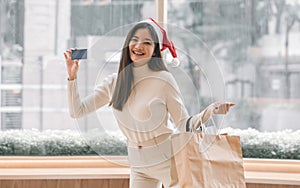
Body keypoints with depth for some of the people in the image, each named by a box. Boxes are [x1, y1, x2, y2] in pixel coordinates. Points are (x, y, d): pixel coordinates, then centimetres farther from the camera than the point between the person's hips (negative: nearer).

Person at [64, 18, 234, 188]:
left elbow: (184, 125, -11)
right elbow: (78, 111, 4)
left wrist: (209, 111, -28)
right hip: (138, 166, 4)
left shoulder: (163, 80, -10)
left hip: (167, 160, -4)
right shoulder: (115, 82, 2)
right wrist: (72, 76, -4)